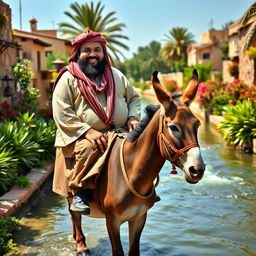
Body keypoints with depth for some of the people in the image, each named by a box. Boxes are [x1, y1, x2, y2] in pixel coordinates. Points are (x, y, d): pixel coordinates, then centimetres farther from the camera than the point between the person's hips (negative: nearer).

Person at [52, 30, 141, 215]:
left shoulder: (117, 76, 15)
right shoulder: (68, 79, -1)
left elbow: (134, 98, 22)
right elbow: (61, 114, -9)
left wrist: (133, 117, 0)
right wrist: (87, 131, -20)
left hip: (119, 132, 5)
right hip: (81, 136, -5)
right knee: (88, 149, -35)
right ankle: (80, 191, -18)